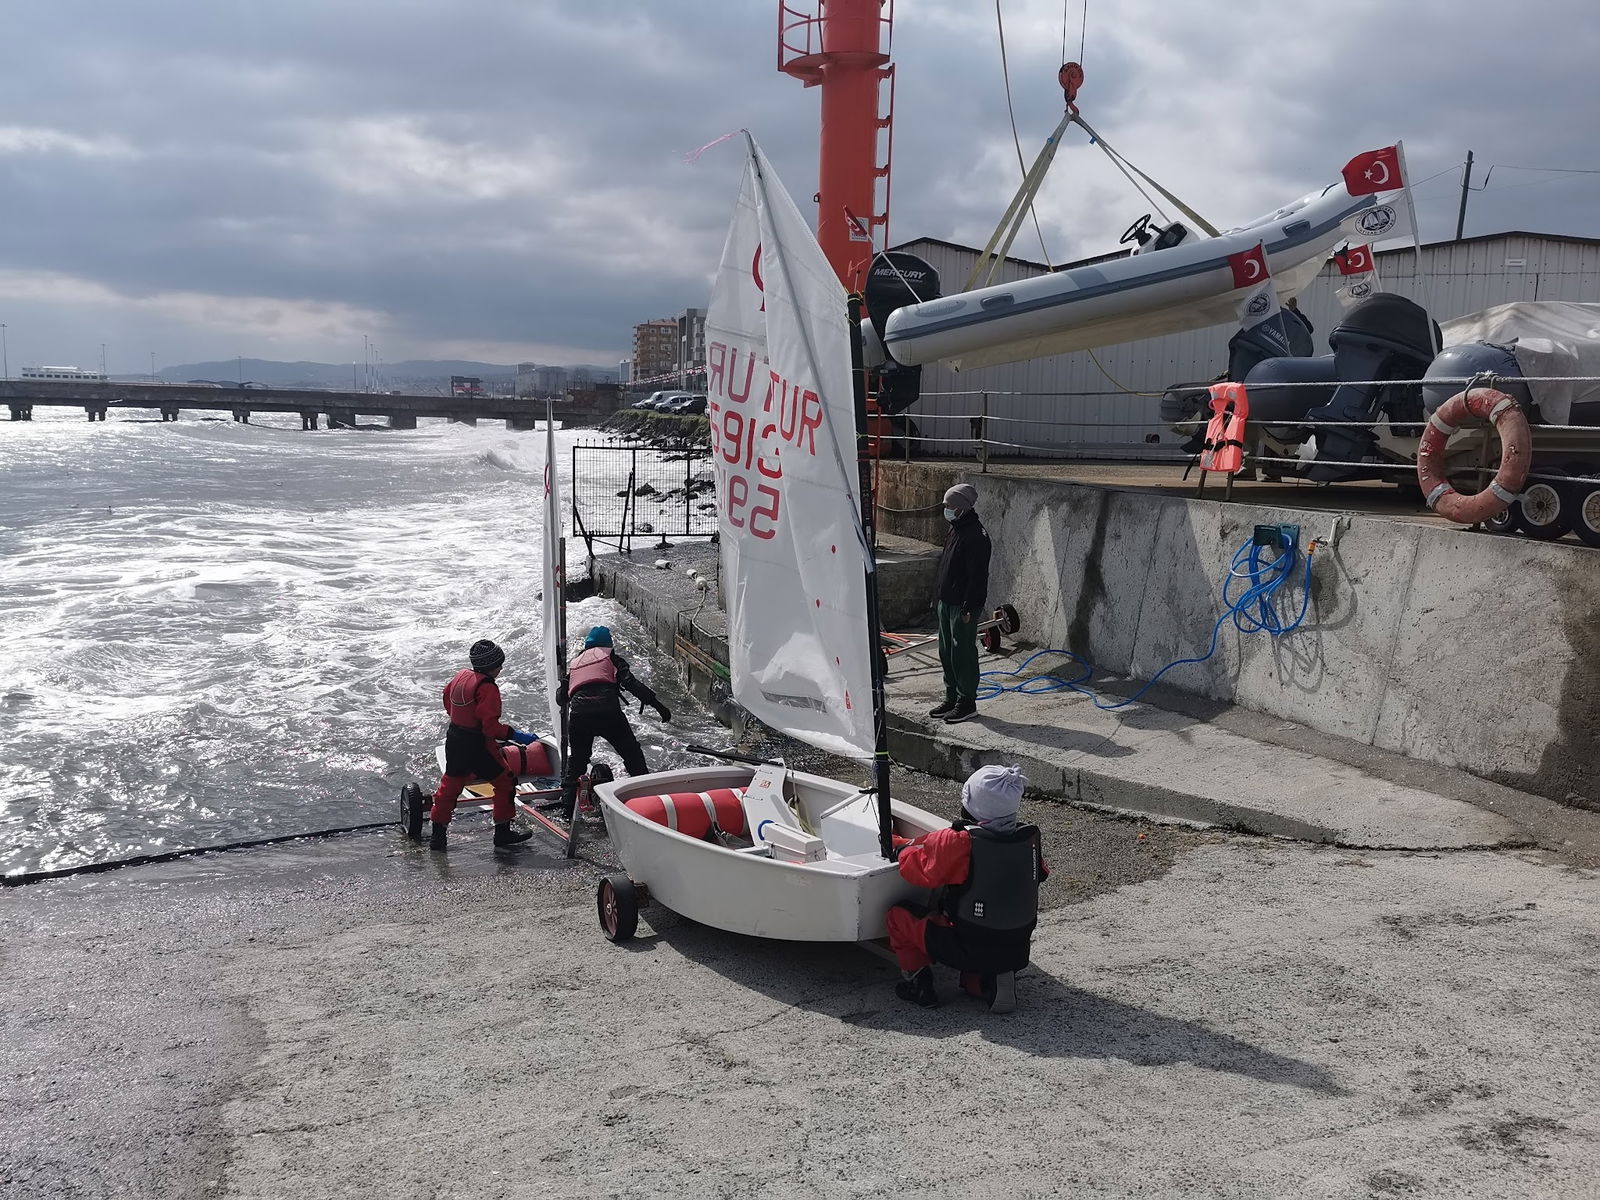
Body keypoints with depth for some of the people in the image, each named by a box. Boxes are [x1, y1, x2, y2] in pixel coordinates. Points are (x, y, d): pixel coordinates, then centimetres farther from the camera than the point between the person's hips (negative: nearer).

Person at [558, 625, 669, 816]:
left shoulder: (573, 663, 29)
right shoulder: (610, 655, 18)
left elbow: (561, 698, 26)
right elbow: (630, 682, 2)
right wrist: (656, 704, -1)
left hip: (578, 713, 3)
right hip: (607, 710, -3)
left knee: (576, 760, 20)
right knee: (632, 754, 12)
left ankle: (567, 806, 16)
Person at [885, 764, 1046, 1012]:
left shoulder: (960, 843, -23)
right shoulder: (1029, 837, -6)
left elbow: (916, 868, -11)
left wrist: (902, 847, 13)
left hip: (971, 951, -5)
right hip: (1018, 952, 5)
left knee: (899, 916, 14)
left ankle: (918, 983, 12)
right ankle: (990, 982, 10)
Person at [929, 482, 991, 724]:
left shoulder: (976, 536, -19)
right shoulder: (955, 530, 12)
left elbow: (977, 575, -21)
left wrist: (969, 606, -22)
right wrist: (941, 595, 20)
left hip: (963, 605, -10)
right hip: (947, 602, 10)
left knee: (963, 653, -3)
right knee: (946, 652, 14)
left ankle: (967, 702, 7)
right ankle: (951, 698, 24)